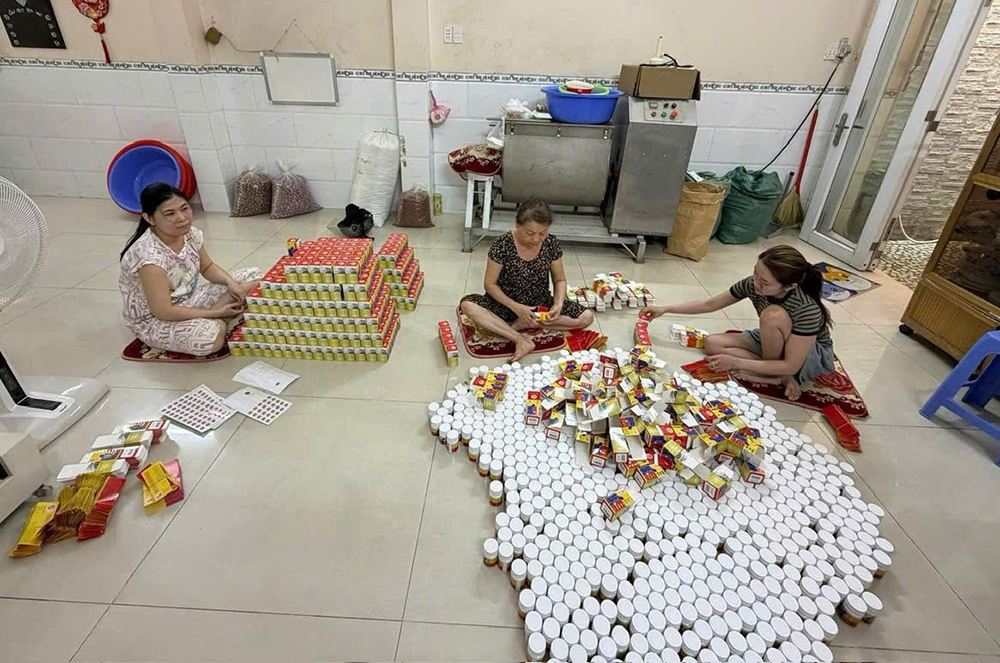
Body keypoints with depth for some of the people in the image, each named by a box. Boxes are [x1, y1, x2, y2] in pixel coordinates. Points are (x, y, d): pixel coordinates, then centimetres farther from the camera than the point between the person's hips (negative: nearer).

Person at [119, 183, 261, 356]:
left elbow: (207, 268, 9)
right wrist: (216, 314, -23)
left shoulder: (190, 233, -9)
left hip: (187, 300, 8)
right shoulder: (149, 254, -29)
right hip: (153, 320, -8)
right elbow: (163, 311, -28)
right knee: (212, 336, -40)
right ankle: (214, 321, -5)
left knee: (253, 276, -1)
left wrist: (230, 282, -13)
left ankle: (208, 321, -11)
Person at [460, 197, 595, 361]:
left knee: (587, 316, -17)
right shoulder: (502, 245, -20)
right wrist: (515, 307, -26)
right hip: (507, 303, -2)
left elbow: (559, 279, 0)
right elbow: (490, 283, -13)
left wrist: (558, 304, -20)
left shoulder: (552, 244, -11)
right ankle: (521, 340, -30)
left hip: (541, 304, 3)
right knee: (467, 305, -30)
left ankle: (519, 325, -16)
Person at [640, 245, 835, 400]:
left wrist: (735, 362, -34)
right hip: (772, 341, 6)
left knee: (773, 314, -35)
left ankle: (778, 374, -13)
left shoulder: (808, 310, -37)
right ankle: (782, 378, -12)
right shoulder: (752, 285, -22)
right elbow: (709, 304, -9)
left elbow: (790, 365, -33)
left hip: (815, 357, -6)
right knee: (712, 345, -15)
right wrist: (665, 309, -12)